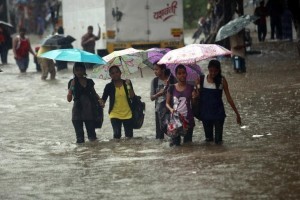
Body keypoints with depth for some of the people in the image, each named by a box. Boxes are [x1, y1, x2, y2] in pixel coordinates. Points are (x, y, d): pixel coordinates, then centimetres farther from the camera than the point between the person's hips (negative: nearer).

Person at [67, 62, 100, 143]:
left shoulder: (89, 82, 9)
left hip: (89, 111, 2)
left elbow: (94, 93, 22)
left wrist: (99, 99, 2)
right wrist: (71, 88, -17)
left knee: (92, 136, 2)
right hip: (78, 111, -2)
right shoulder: (72, 82, 1)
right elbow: (69, 99, -3)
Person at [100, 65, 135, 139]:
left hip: (127, 114, 1)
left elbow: (132, 96, -6)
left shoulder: (126, 83, 3)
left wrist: (128, 85, -17)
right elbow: (103, 98, -2)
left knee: (129, 135, 3)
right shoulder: (109, 86, 2)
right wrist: (102, 103, -24)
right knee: (117, 134, -13)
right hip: (115, 114, -1)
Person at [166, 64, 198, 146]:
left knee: (187, 142, 1)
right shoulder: (172, 88, 3)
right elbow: (167, 103, 9)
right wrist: (171, 109, -11)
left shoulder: (190, 88, 4)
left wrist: (195, 98, -14)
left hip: (188, 120, 1)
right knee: (175, 143, -4)